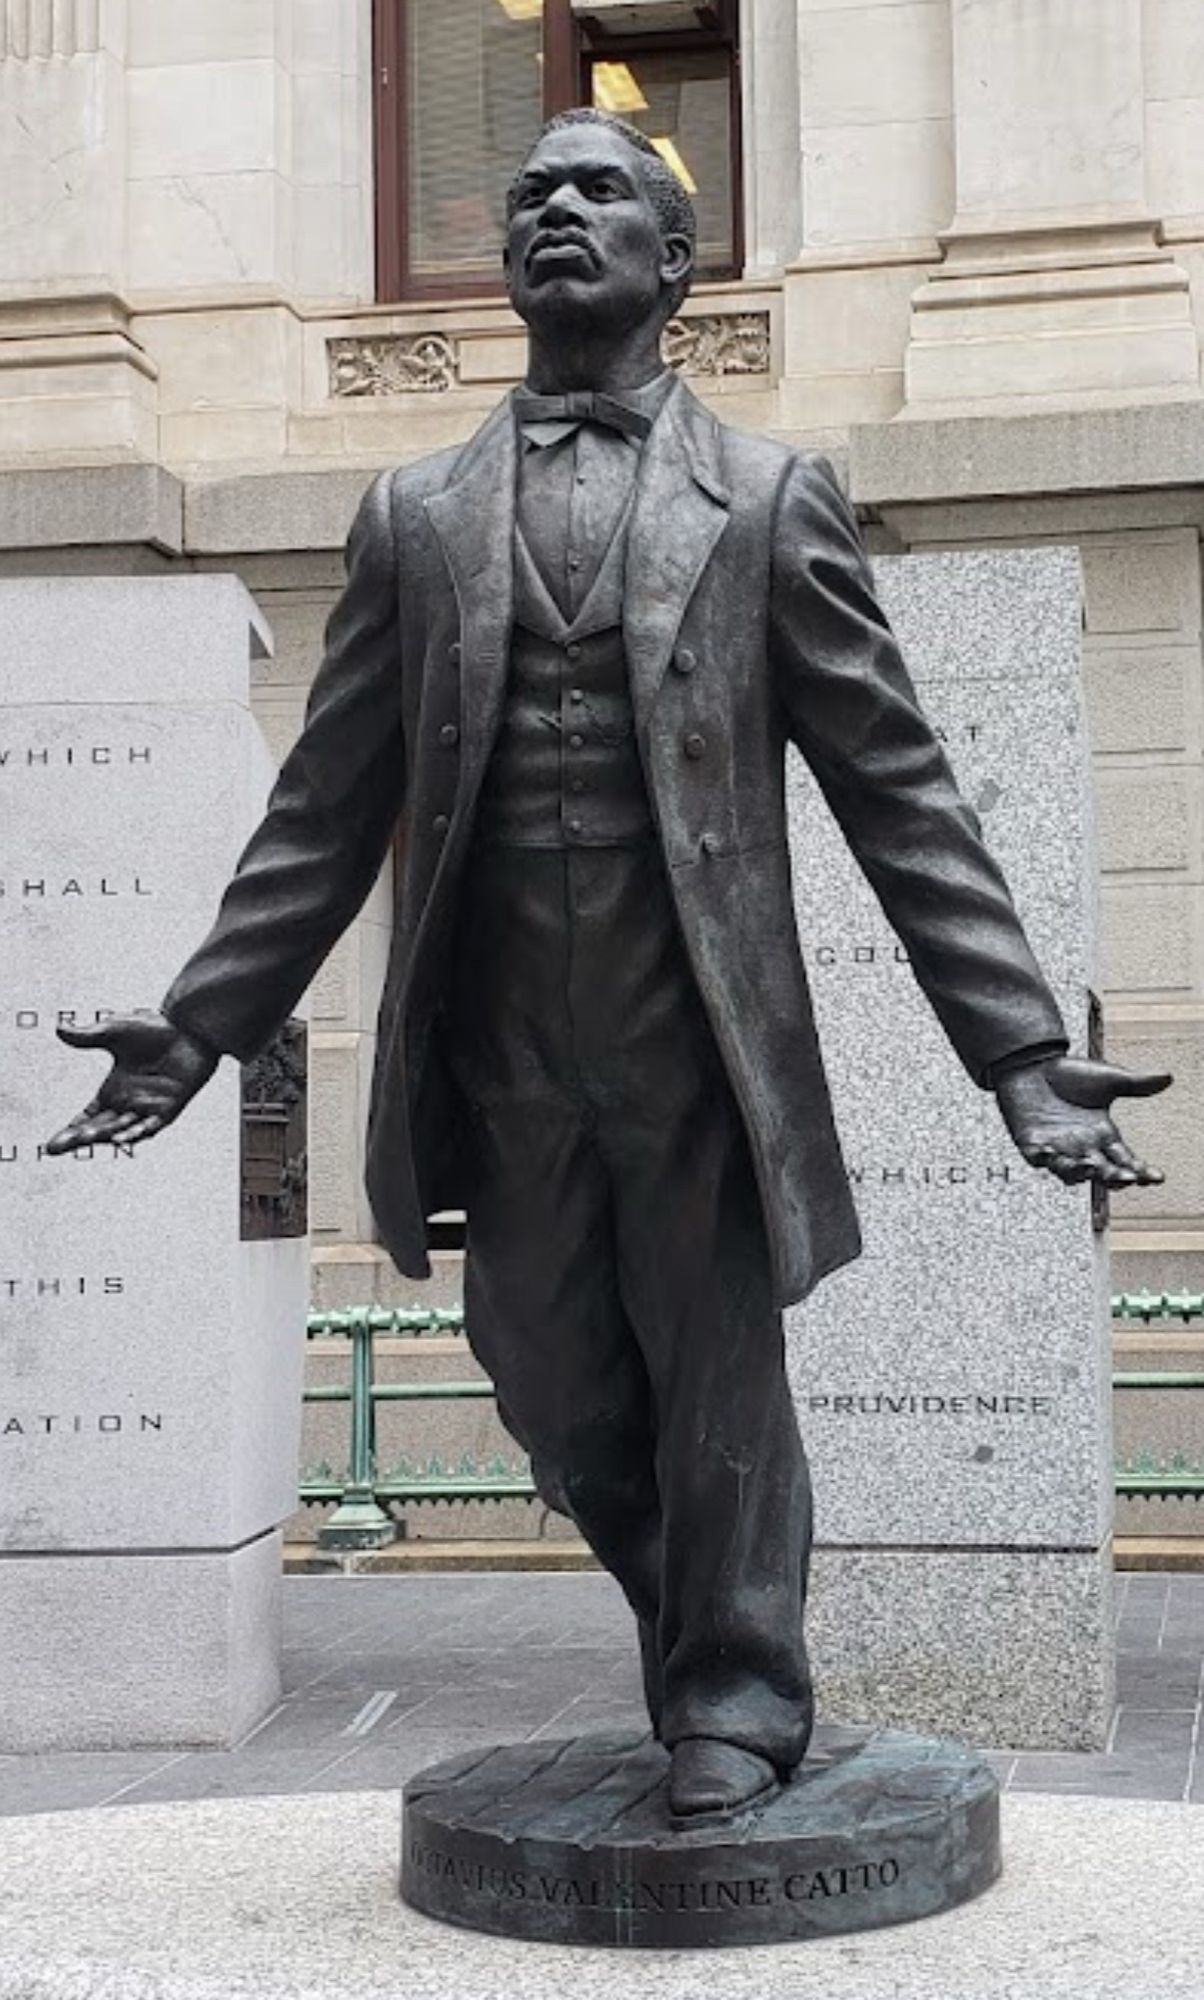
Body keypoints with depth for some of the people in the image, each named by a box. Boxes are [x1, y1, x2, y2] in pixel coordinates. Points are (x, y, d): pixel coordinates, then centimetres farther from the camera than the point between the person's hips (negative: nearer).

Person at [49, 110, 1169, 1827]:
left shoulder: (771, 502, 5)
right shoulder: (414, 518, 11)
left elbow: (900, 792, 1)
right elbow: (328, 806, 12)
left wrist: (1023, 1051, -6)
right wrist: (204, 1022, 5)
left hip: (697, 1030, -2)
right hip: (502, 1039, 3)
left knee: (716, 1384, 5)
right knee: (558, 1395, 10)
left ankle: (734, 1701, 28)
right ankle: (709, 1645, 37)